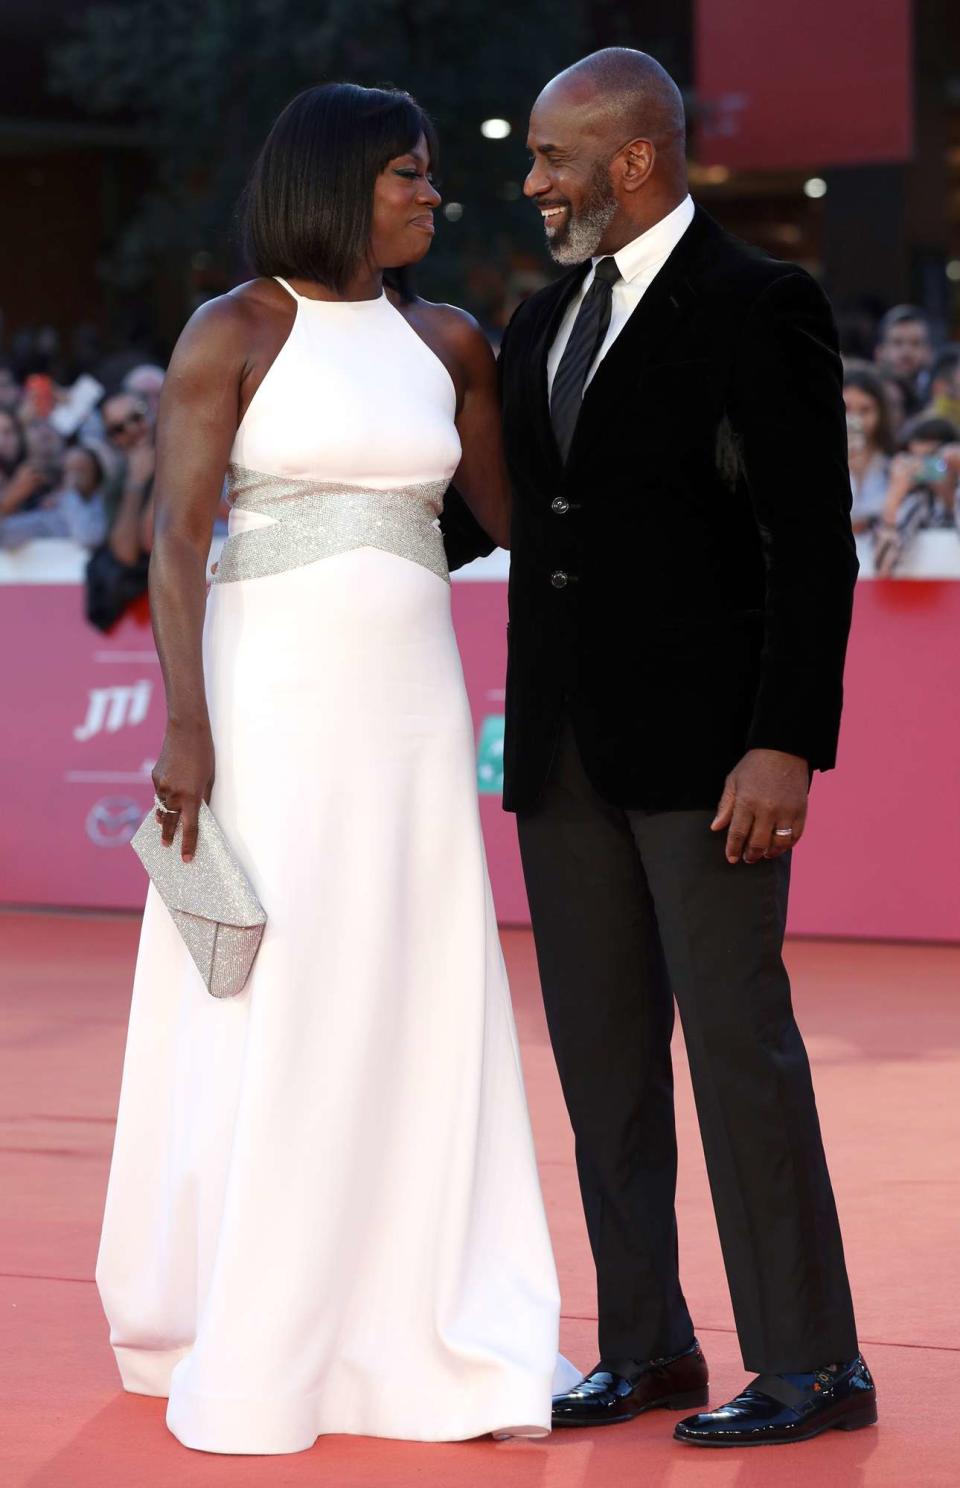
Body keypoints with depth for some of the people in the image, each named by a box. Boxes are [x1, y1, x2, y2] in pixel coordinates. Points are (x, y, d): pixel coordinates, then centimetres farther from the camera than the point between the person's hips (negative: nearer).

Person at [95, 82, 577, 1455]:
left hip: (410, 708, 5)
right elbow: (177, 538, -9)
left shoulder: (446, 343, 10)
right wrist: (185, 725, -16)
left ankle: (442, 1343, 9)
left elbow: (511, 512, 19)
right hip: (269, 696, -4)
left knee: (423, 1017, 4)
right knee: (261, 1016, -1)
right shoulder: (230, 334, -4)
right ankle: (240, 1347, 10)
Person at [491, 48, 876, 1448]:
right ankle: (647, 1346, 18)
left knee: (739, 1043, -5)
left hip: (703, 741, -7)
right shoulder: (545, 323, 15)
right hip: (566, 749, 7)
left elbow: (813, 546, -12)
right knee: (602, 1056, 9)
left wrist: (785, 746, -18)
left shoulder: (759, 308, -8)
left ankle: (811, 1362, 3)